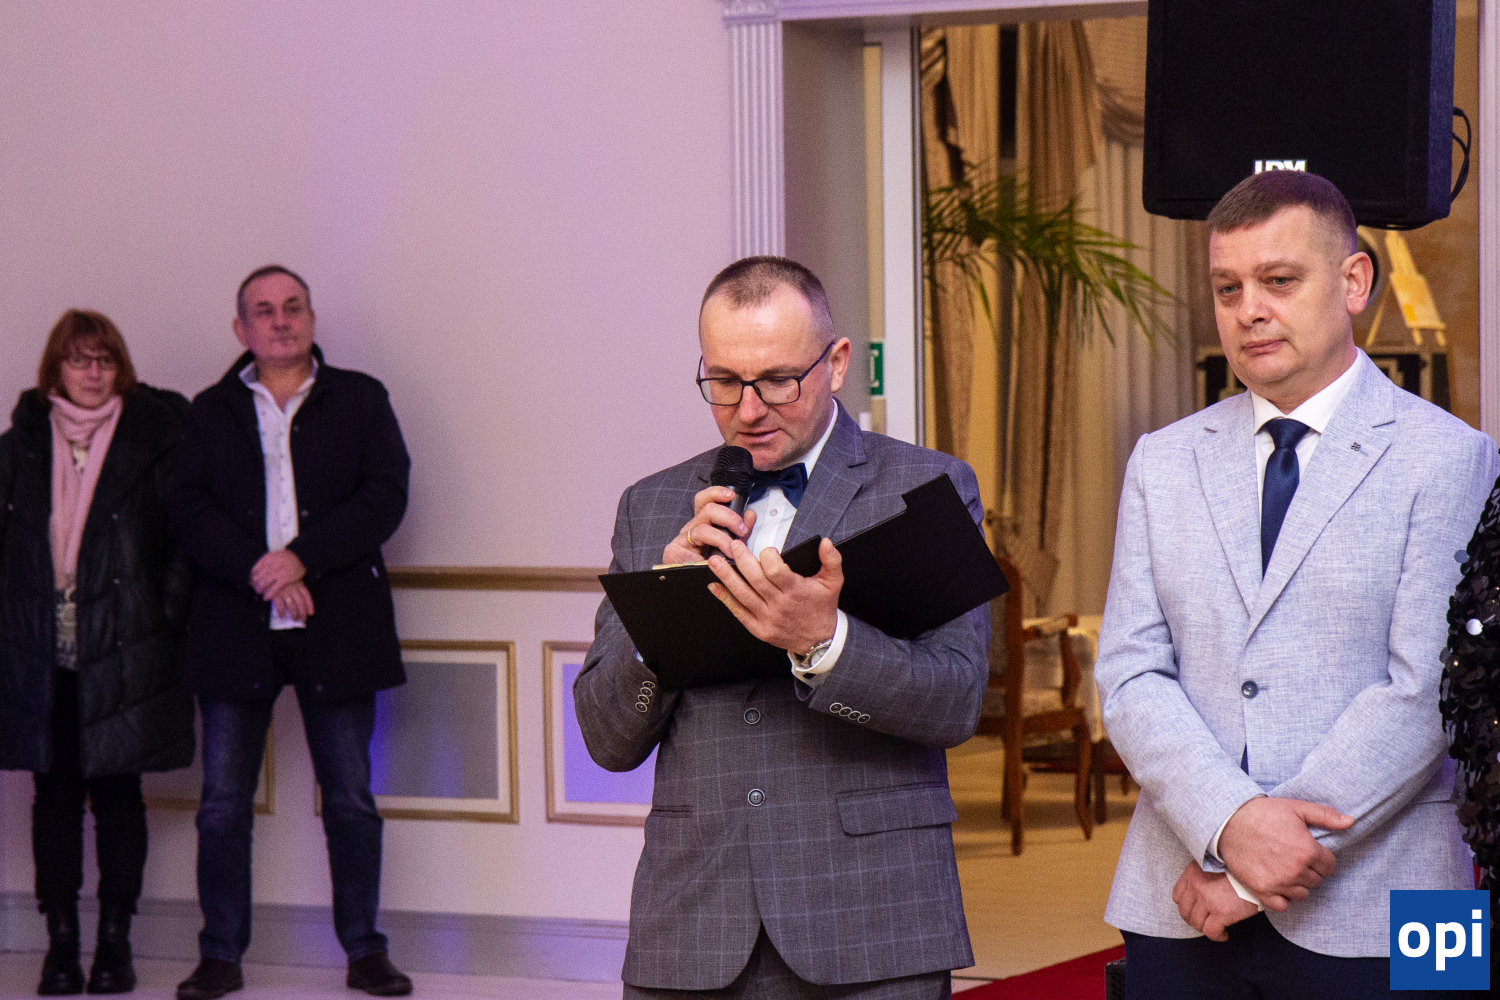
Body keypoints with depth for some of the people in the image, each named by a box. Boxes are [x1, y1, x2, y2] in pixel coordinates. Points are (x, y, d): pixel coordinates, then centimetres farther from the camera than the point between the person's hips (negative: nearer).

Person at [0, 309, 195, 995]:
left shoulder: (153, 441, 2)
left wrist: (167, 617, -5)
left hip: (125, 651, -2)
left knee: (118, 793, 2)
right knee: (55, 795, 4)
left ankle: (115, 941, 10)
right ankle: (60, 944, 9)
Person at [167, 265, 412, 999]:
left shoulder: (360, 400, 9)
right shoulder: (211, 412, 11)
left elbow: (385, 496, -3)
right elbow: (189, 509, 0)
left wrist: (302, 557, -14)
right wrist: (259, 572, -14)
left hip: (338, 624, -1)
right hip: (235, 627, 1)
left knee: (350, 796, 3)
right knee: (223, 800, 1)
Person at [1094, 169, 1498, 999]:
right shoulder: (1162, 464, 11)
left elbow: (1426, 689, -9)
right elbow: (1130, 676, 3)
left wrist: (1264, 867, -13)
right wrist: (1231, 824, -14)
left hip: (1361, 920, -3)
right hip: (1180, 909, 3)